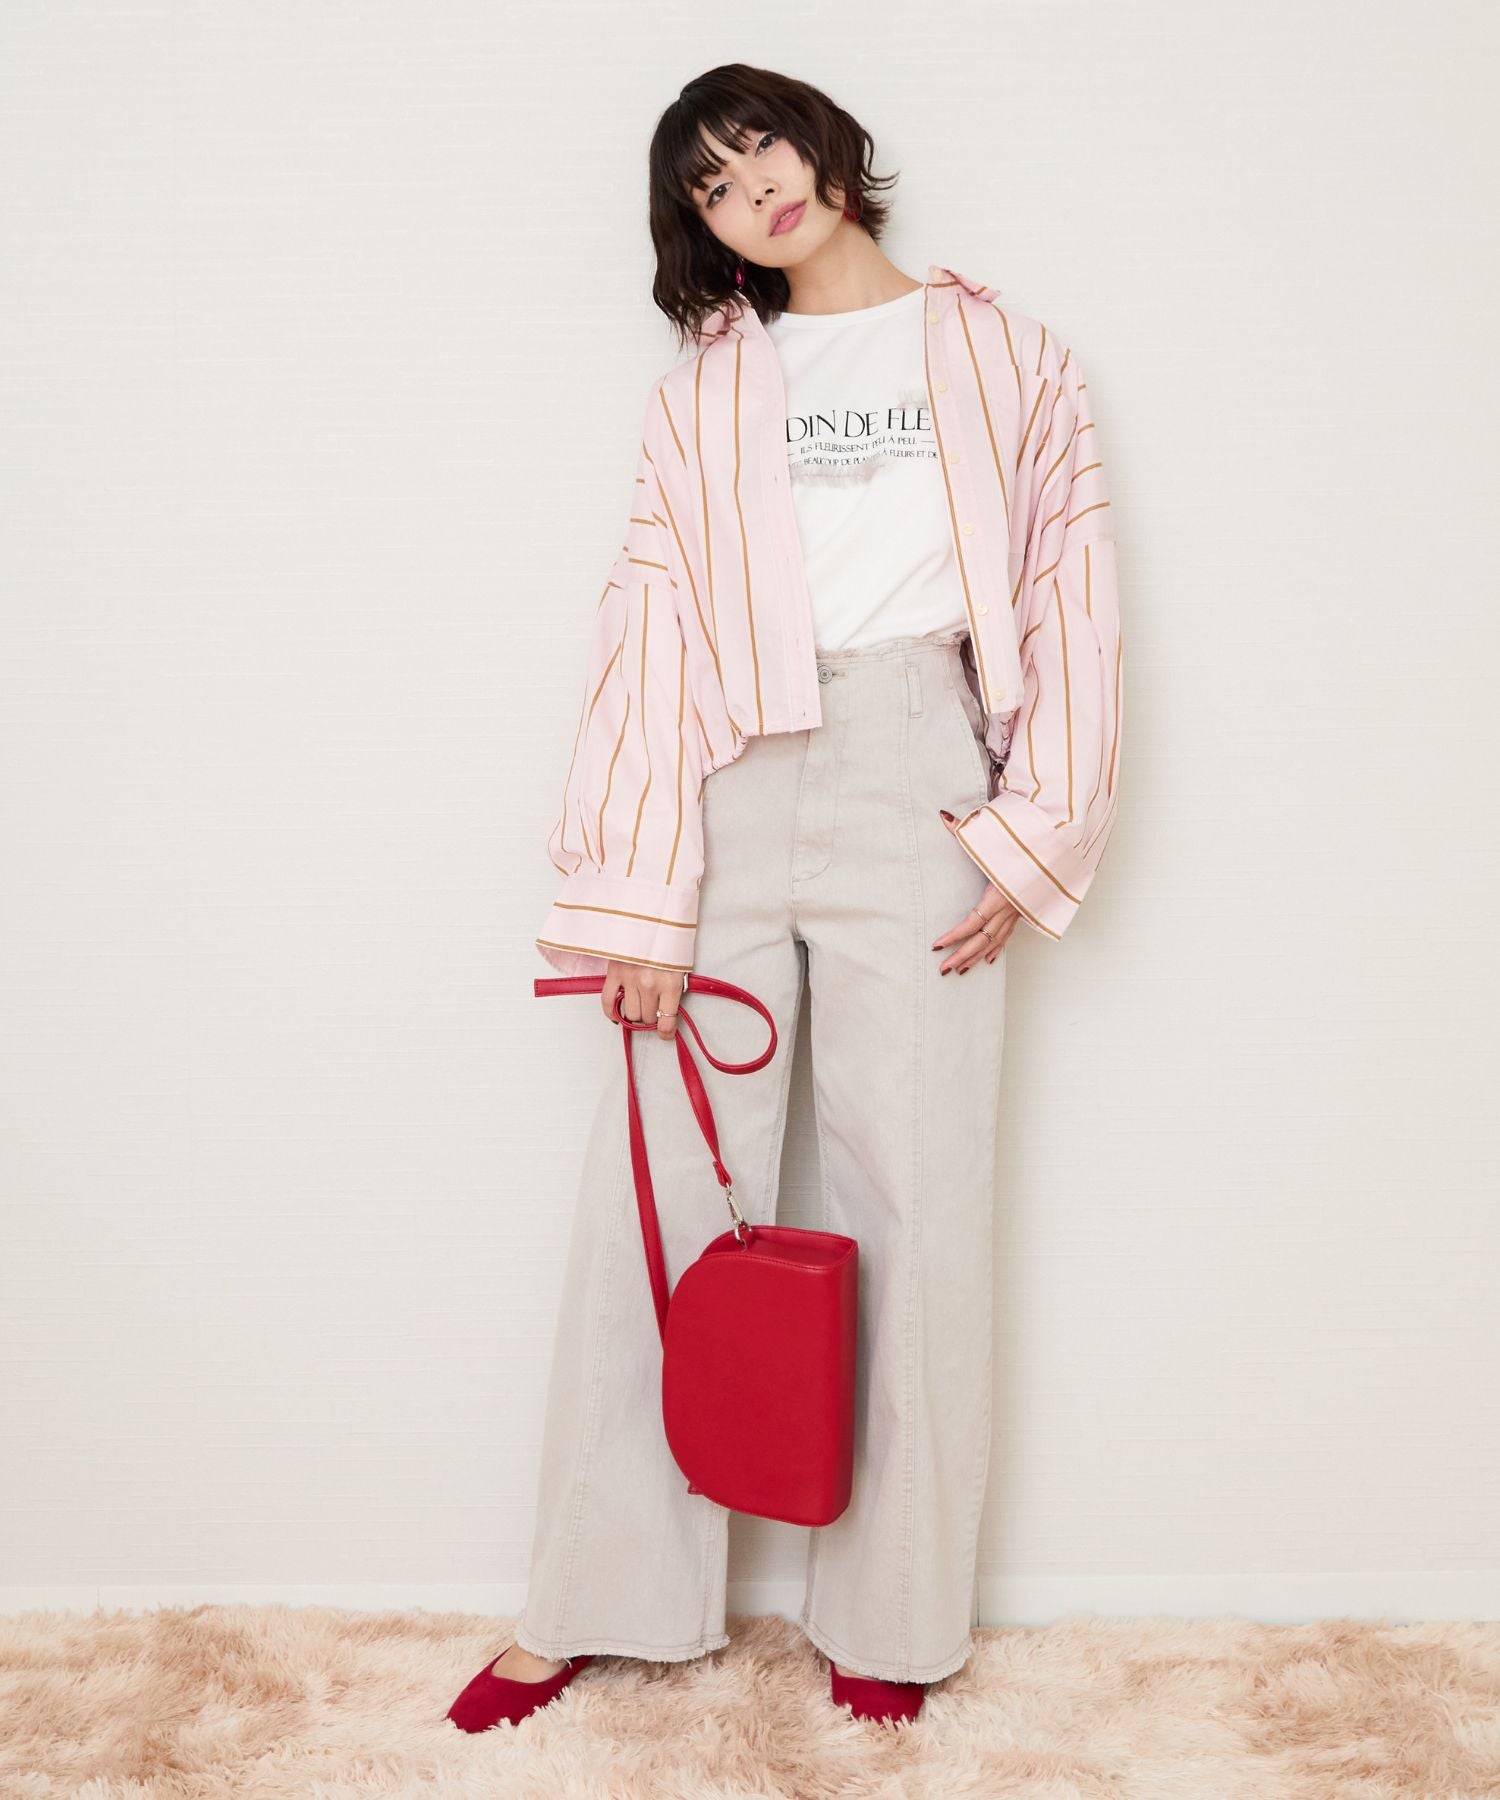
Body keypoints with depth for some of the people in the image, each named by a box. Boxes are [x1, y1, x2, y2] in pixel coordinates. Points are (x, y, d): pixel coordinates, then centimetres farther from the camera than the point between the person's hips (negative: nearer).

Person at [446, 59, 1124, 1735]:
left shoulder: (1000, 354, 13)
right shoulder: (701, 388, 14)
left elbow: (1071, 598, 7)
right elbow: (653, 631, 3)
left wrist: (1034, 838, -3)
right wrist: (639, 903, -6)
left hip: (914, 782, -1)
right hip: (729, 789, 1)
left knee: (914, 1197, 0)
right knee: (657, 1187, 0)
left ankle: (891, 1614, 14)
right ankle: (598, 1599, 13)